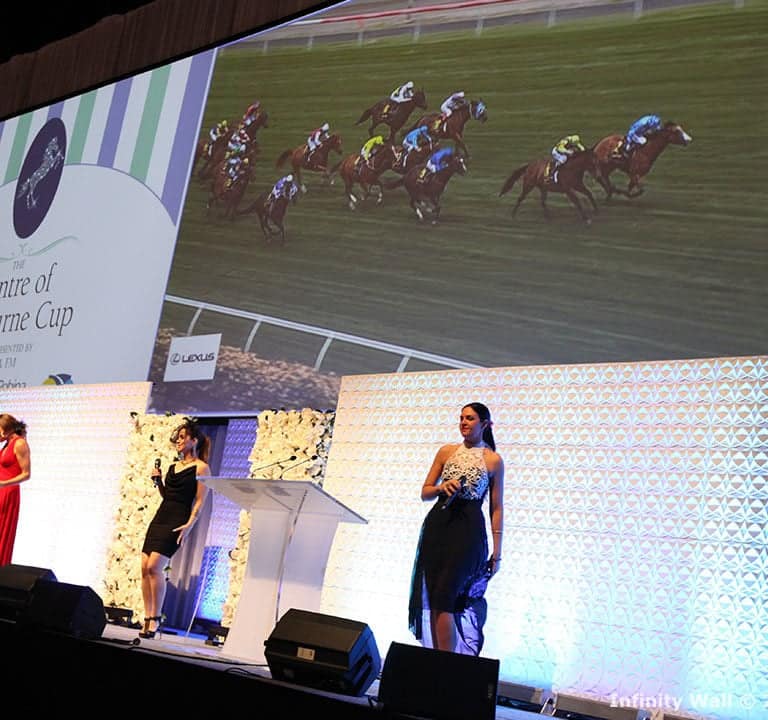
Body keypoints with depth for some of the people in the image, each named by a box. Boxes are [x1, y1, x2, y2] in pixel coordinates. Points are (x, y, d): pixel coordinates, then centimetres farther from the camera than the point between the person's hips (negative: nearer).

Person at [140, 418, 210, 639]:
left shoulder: (201, 467, -2)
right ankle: (147, 618, 4)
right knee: (145, 567, -2)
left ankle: (156, 617, -9)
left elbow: (199, 500, -8)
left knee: (154, 566, -18)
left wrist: (190, 524, -18)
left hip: (177, 521, -7)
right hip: (160, 517, 7)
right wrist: (158, 480, 8)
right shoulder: (173, 467, 19)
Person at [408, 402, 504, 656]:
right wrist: (441, 487, -7)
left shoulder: (494, 460, 3)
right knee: (433, 600, 1)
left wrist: (497, 553, 1)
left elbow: (496, 509, 4)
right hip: (437, 525, 4)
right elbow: (425, 492, 15)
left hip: (468, 530, -4)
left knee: (444, 599, -13)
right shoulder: (447, 451, 12)